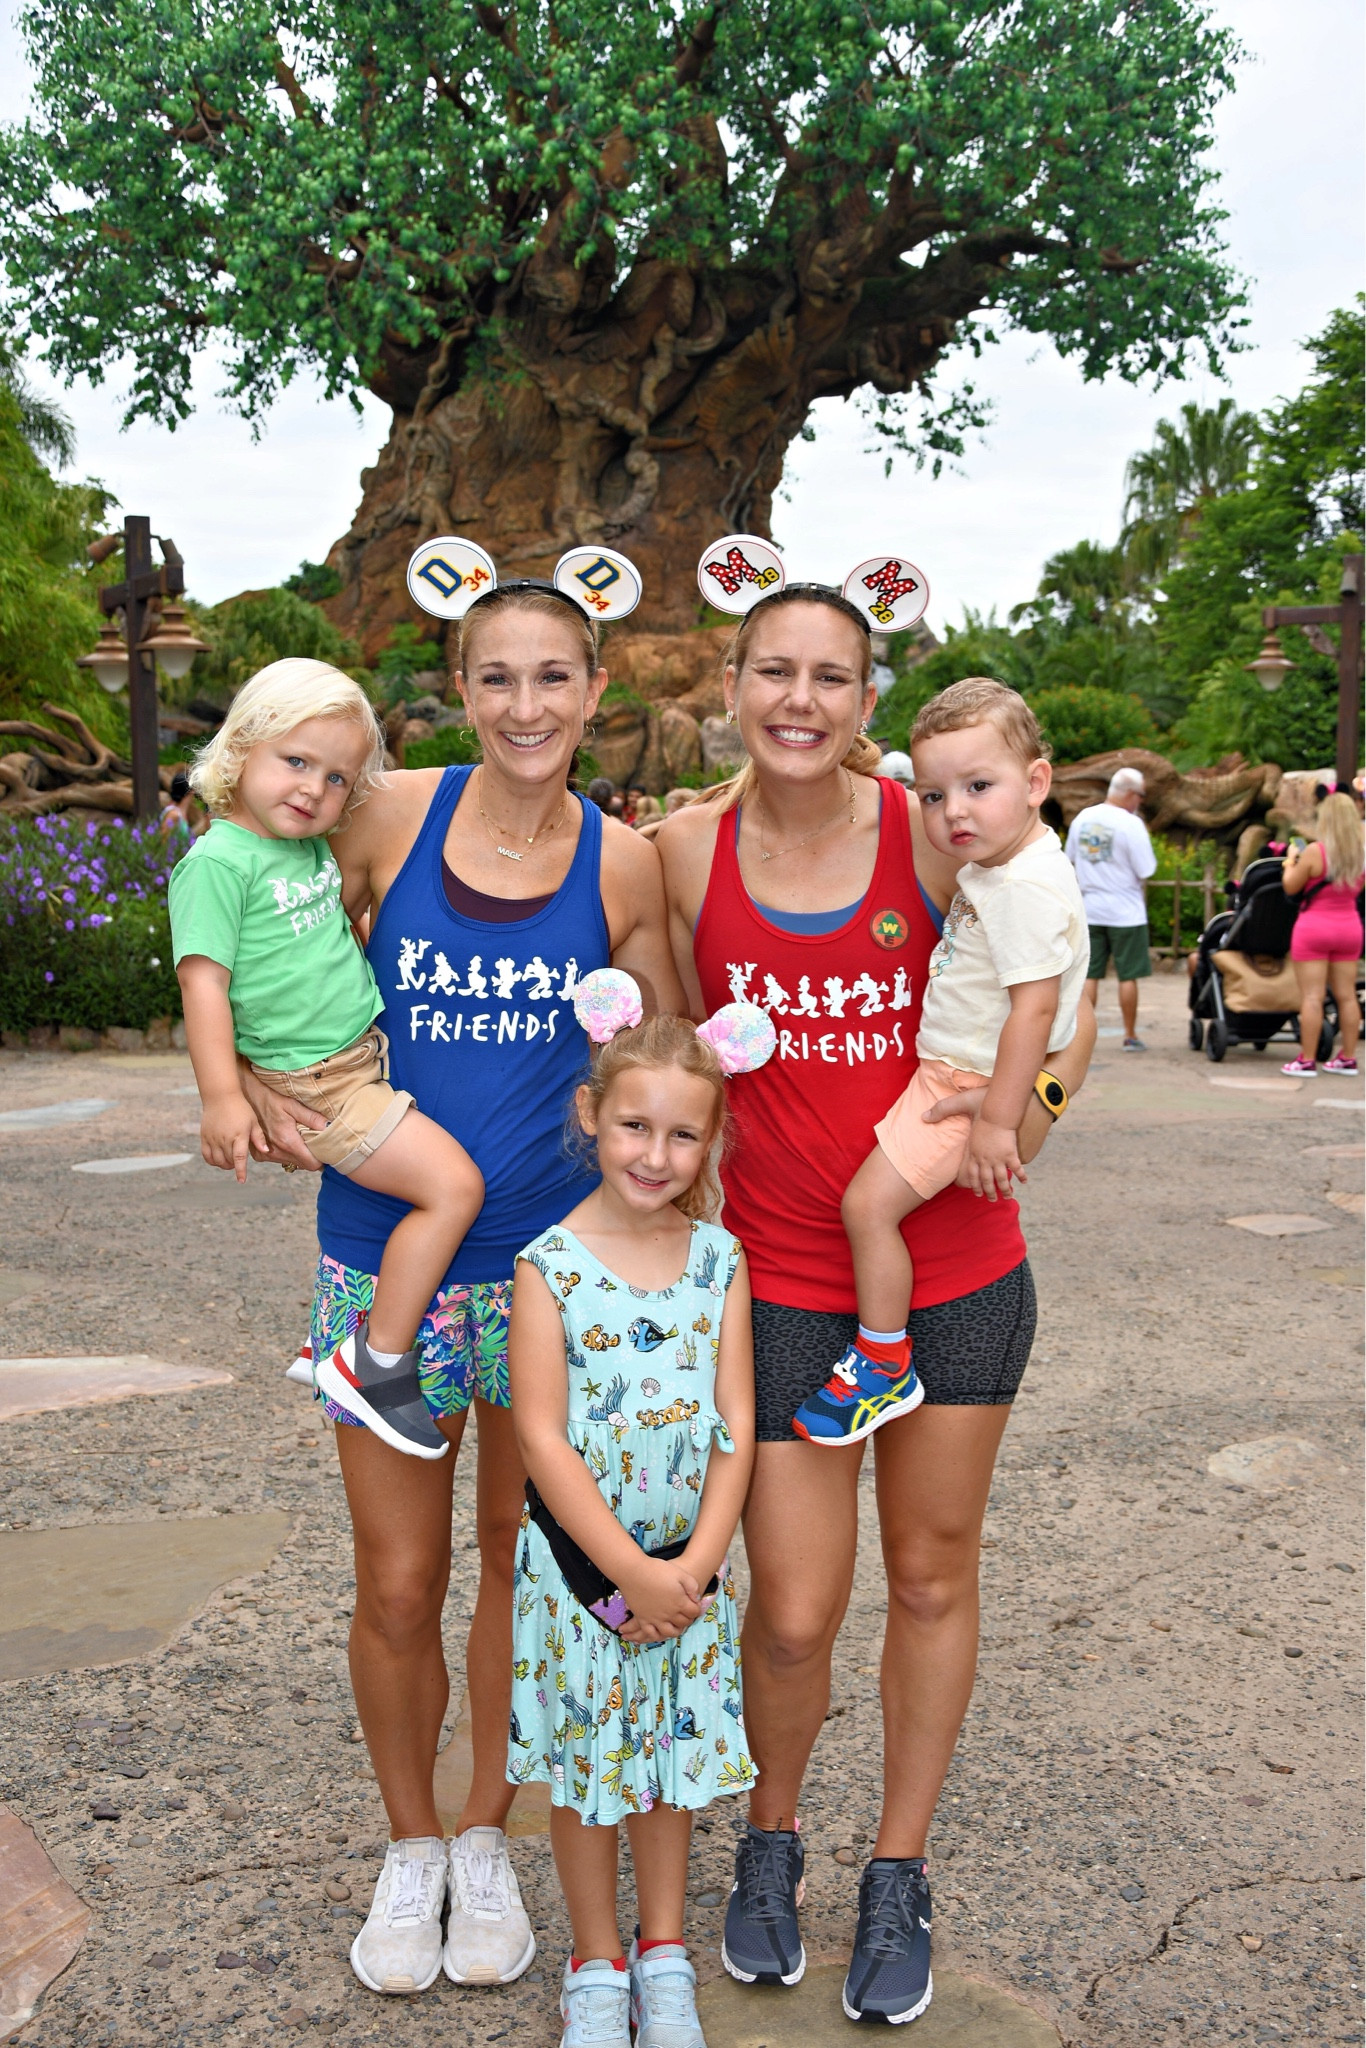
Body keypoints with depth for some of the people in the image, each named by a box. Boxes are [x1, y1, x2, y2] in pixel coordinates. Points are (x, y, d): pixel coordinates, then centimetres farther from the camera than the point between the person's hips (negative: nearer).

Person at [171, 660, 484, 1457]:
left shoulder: (316, 850, 11)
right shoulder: (219, 861, -14)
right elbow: (204, 979, -18)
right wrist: (222, 1096, -22)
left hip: (371, 1056, 9)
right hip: (312, 1085, -9)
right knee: (454, 1184, -17)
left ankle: (351, 1334, 21)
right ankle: (377, 1363, -8)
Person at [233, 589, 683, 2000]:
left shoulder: (622, 862, -3)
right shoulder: (389, 819, -5)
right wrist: (256, 1091, -7)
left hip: (550, 1254, 1)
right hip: (386, 1254, 0)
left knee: (524, 1560, 13)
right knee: (397, 1584, 7)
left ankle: (486, 1839, 36)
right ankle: (409, 1846, 33)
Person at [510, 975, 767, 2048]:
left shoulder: (720, 1258, -5)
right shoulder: (551, 1265, -14)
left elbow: (735, 1424, -4)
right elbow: (543, 1438, -14)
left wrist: (696, 1562, -12)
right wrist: (632, 1570, -15)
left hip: (690, 1567, 2)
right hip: (578, 1562, -2)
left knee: (677, 1753, 15)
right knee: (586, 1761, 11)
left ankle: (663, 1956, 34)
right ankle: (597, 1962, 30)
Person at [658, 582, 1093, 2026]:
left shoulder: (934, 835, -8)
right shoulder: (690, 849, -4)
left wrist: (1029, 1106, -15)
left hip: (955, 1268, 0)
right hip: (782, 1273, 0)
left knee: (932, 1577, 13)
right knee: (793, 1614, 2)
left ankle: (897, 1880, 35)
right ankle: (770, 1840, 34)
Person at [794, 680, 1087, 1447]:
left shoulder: (1026, 888, -25)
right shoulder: (997, 865, 6)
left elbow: (1036, 1006, -28)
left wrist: (997, 1121, -27)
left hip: (970, 1084, -11)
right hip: (951, 1070, 11)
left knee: (870, 1202, -13)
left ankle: (885, 1368, -2)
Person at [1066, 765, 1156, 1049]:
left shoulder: (1082, 818, 4)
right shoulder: (1131, 824, -14)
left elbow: (1071, 859, 14)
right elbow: (1145, 871, -13)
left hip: (1089, 910, 5)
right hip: (1125, 912, -5)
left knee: (1090, 974, 7)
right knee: (1128, 976, 4)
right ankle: (1130, 1036, 11)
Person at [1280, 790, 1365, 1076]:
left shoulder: (1314, 852, -15)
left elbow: (1290, 887, -5)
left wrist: (1291, 860, 9)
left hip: (1314, 927, -5)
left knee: (1312, 996, -4)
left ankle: (1307, 1060, -3)